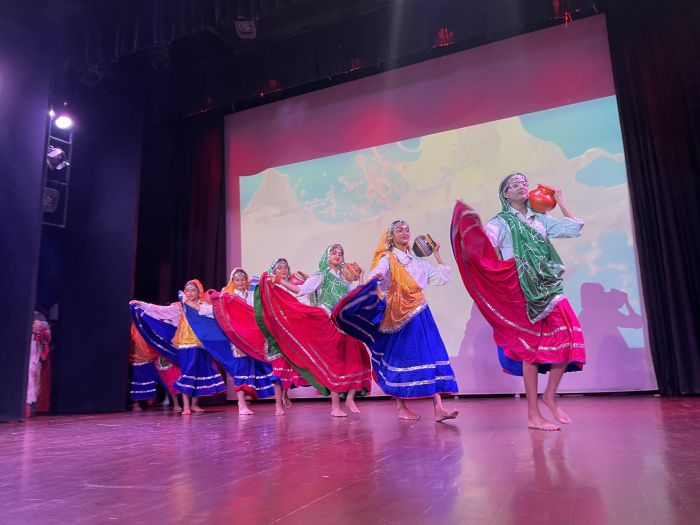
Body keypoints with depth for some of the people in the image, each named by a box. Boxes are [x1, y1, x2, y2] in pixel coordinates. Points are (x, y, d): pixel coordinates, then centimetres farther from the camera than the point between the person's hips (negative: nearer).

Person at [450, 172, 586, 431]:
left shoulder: (540, 219, 18)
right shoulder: (500, 223, 3)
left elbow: (575, 228, 20)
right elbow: (483, 247, -14)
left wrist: (560, 202, 21)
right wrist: (475, 225, -30)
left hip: (547, 286, 5)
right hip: (520, 290, -5)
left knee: (567, 337, -7)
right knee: (531, 347, -5)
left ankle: (550, 396, 14)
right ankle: (533, 415, 3)